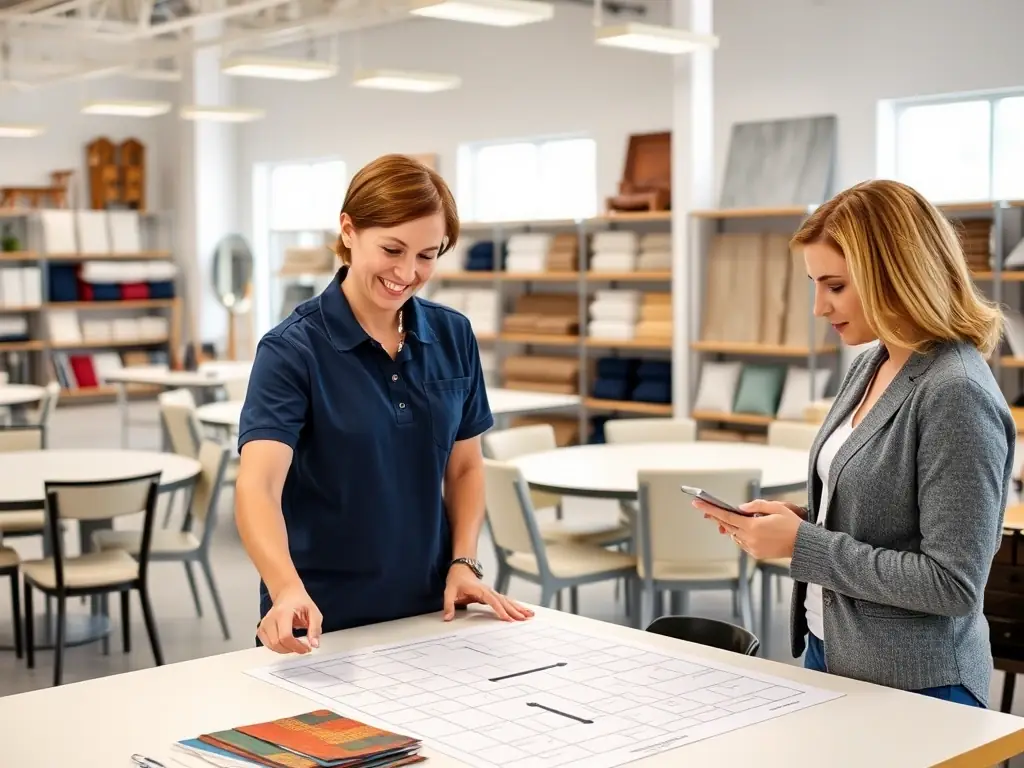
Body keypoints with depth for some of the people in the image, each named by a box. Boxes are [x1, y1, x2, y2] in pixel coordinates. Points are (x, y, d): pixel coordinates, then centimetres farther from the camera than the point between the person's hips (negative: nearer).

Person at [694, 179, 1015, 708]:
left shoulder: (957, 395, -21)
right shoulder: (868, 367, 4)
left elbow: (953, 583, -23)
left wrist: (802, 544, -21)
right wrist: (794, 520, -3)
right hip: (829, 654, 8)